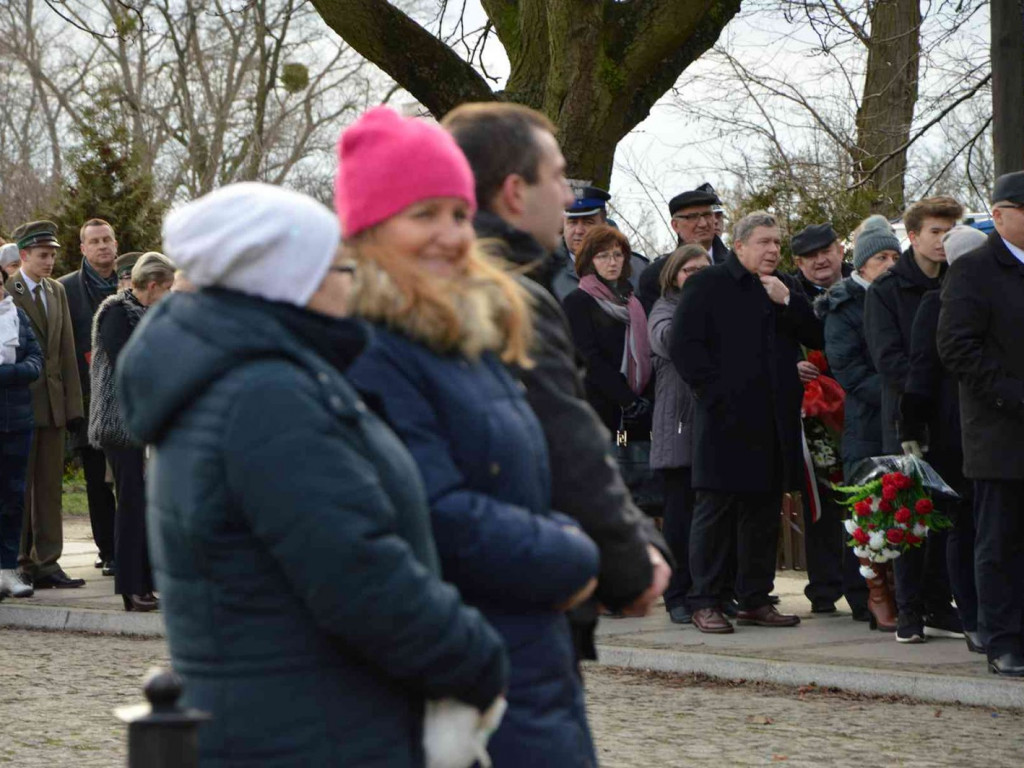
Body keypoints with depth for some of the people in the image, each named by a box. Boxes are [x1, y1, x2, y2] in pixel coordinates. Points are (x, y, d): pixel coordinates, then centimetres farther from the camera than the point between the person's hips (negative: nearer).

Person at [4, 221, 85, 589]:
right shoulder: (5, 292, -7)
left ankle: (46, 562, 10)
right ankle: (20, 563, 6)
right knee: (19, 486, 0)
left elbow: (66, 351, 13)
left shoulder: (57, 291, 13)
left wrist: (73, 404, 7)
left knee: (50, 485, 6)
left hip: (52, 401, 6)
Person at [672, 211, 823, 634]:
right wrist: (715, 390, -13)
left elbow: (816, 337, 8)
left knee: (764, 511, 9)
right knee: (715, 508, -3)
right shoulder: (707, 284, 0)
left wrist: (788, 302, -6)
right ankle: (705, 603, 2)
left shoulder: (785, 287, 17)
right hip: (725, 420, -6)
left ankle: (755, 600, 16)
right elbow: (683, 345, -7)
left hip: (774, 421, 6)